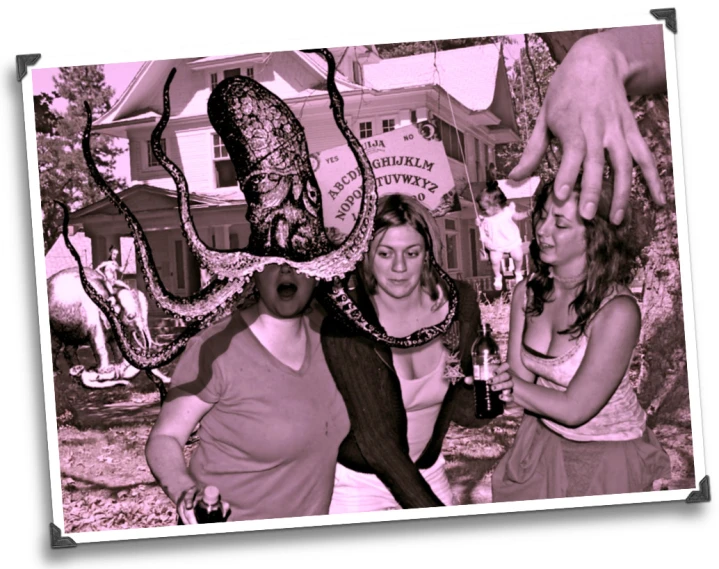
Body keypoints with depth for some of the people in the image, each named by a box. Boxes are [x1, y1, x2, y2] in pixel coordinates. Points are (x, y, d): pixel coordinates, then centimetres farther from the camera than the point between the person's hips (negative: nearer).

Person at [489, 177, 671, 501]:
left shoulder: (618, 311, -26)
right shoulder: (528, 293, -6)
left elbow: (574, 409, -24)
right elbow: (519, 381, -7)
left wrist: (506, 382, -17)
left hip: (605, 459, -5)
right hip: (542, 442, 5)